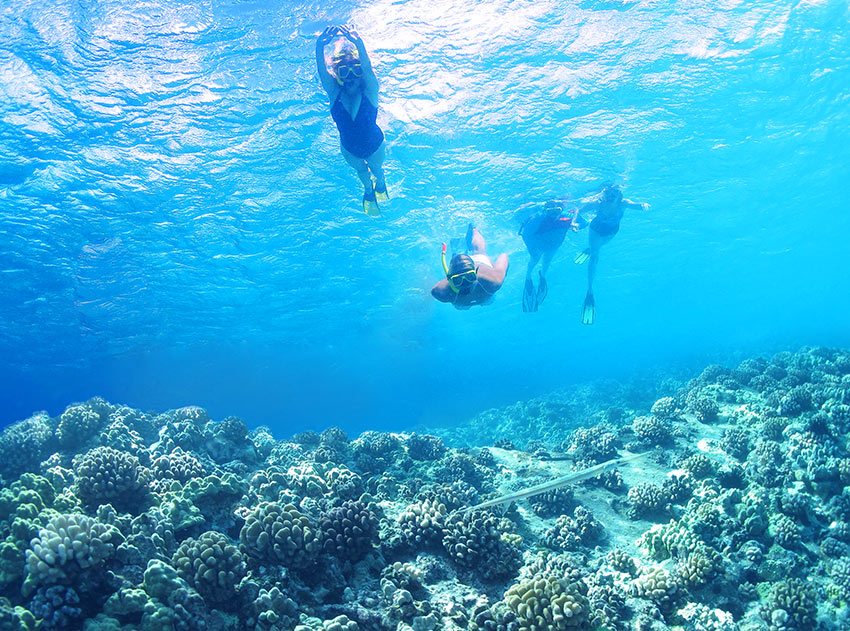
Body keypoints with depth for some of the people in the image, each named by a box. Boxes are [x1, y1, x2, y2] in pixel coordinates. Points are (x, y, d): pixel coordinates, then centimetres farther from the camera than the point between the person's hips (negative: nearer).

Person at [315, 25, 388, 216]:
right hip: (349, 148, 2)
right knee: (361, 170, 31)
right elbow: (321, 70, -43)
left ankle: (380, 185, 67)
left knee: (376, 169, 29)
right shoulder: (334, 92, -25)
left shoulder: (370, 91, -30)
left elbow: (367, 67, -50)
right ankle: (368, 191, 66)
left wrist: (357, 43, -70)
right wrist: (320, 45, -64)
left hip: (374, 144, -1)